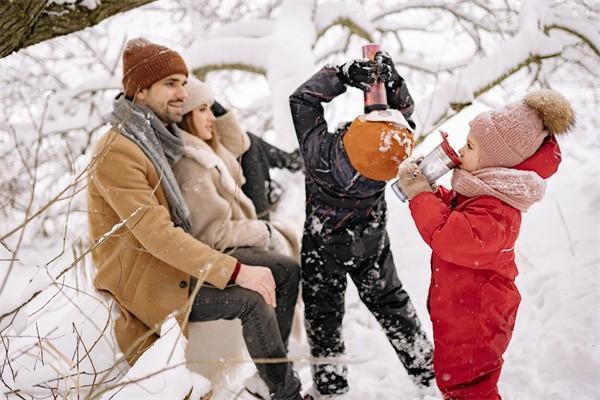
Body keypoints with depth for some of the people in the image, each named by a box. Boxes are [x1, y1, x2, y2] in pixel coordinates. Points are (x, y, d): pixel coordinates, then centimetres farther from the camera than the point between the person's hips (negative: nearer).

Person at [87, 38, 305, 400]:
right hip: (141, 278, -9)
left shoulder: (160, 137, 8)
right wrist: (236, 271, -31)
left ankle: (271, 369, 12)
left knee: (285, 273, 3)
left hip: (174, 260, 9)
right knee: (252, 298, -25)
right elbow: (157, 234, -28)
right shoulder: (117, 152, -21)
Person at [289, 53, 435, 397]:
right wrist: (392, 82, -25)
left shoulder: (320, 152, -36)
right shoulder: (385, 158, -31)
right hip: (372, 243, 2)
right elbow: (404, 112, -13)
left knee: (324, 312, 16)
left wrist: (344, 76, -26)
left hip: (323, 247, -2)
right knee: (390, 302, 20)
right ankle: (425, 367, 32)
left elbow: (303, 99, -22)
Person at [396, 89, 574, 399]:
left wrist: (421, 196, -25)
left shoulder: (493, 211, -33)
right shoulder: (481, 189, 1)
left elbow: (445, 236, -39)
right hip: (461, 308, 10)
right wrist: (424, 188, -7)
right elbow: (448, 209, 12)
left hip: (473, 320, -10)